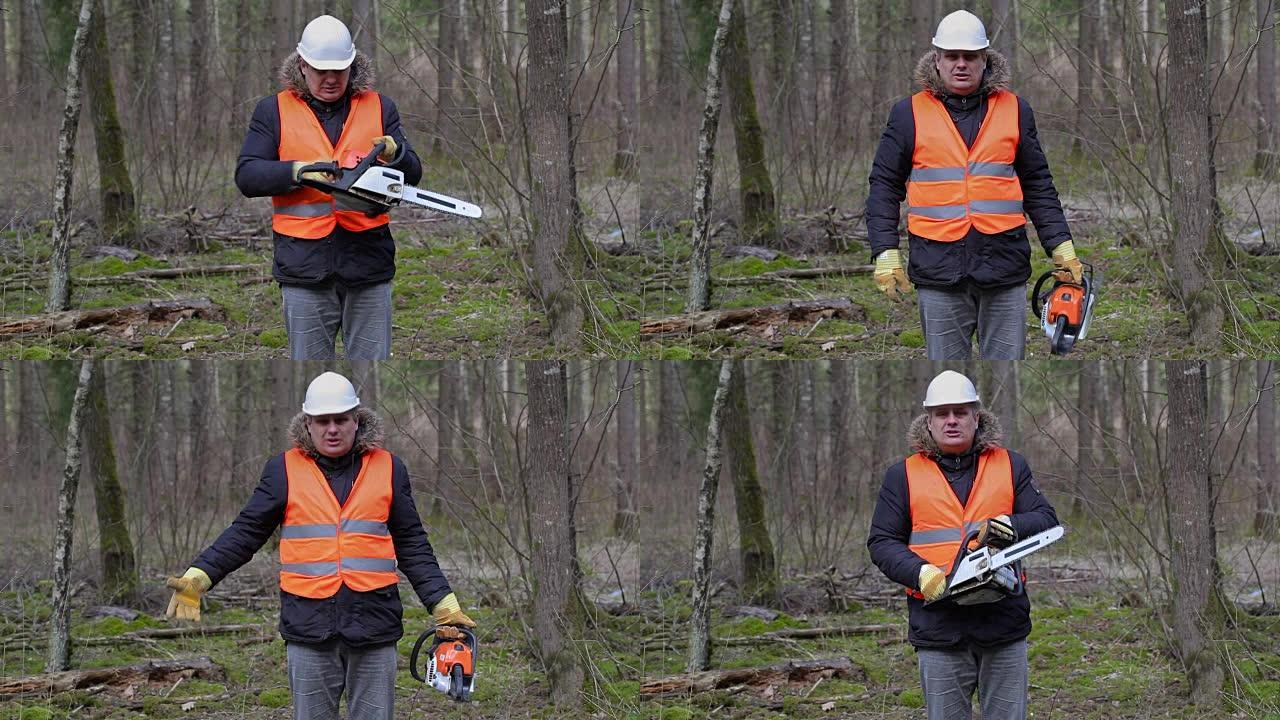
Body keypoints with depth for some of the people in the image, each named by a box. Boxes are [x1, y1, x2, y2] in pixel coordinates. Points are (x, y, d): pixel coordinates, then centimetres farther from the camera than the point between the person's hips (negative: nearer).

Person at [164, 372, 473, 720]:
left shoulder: (388, 469, 9)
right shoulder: (284, 470, 6)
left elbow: (412, 546, 13)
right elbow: (245, 533, 6)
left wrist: (444, 605, 7)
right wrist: (199, 577, -4)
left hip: (375, 625, 0)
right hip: (309, 624, 0)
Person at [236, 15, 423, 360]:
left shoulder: (379, 108, 11)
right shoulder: (274, 111, 6)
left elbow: (412, 175, 9)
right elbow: (247, 176, -2)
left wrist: (393, 154, -14)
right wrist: (299, 171, -18)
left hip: (368, 264, 1)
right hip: (305, 264, -1)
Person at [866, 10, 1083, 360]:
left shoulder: (1014, 111, 10)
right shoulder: (910, 114, 6)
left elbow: (1038, 186, 15)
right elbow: (884, 187, 7)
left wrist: (1061, 246, 9)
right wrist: (885, 253, -2)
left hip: (1004, 265, 1)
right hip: (939, 268, -1)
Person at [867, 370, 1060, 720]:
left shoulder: (1010, 466, 11)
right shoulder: (904, 476, 8)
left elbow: (1046, 520, 6)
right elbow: (881, 542, 4)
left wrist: (1011, 527, -16)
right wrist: (920, 573, -13)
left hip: (1003, 622, 0)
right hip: (938, 623, 0)